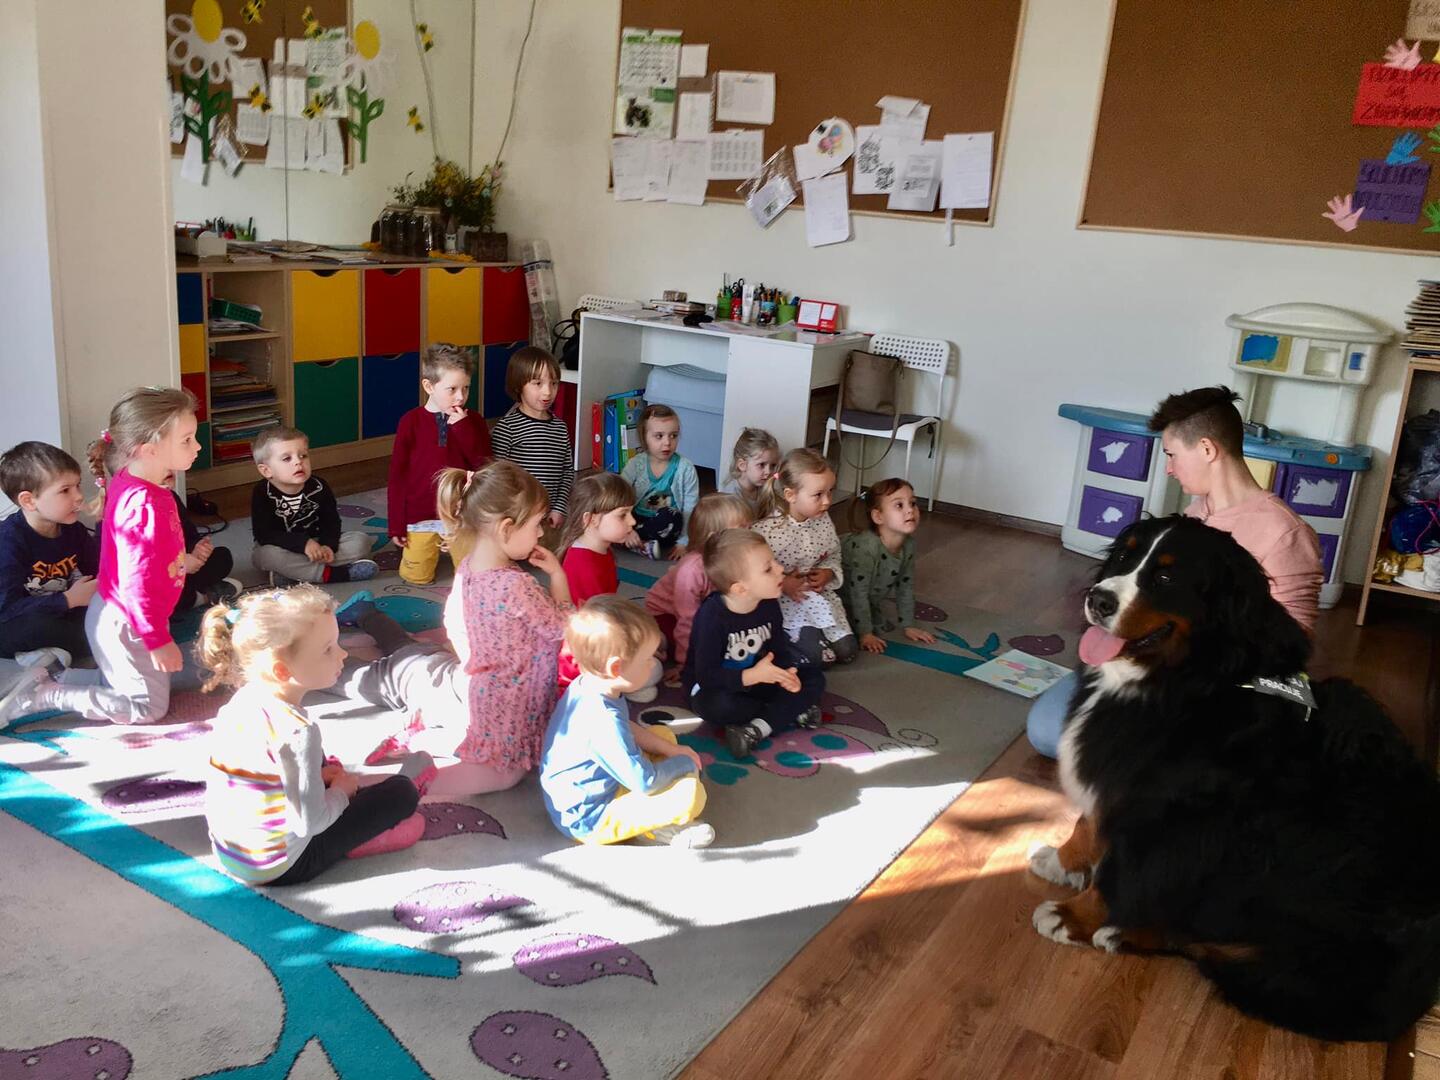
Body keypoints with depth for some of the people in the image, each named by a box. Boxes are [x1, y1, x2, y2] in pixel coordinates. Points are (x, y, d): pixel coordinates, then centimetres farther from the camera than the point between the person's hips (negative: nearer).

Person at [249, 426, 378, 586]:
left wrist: (328, 545, -26)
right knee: (268, 554, -38)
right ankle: (330, 573, -31)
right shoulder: (263, 493, -18)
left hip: (315, 545, 4)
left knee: (361, 540, -14)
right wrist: (303, 543, -35)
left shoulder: (318, 487, -9)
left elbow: (331, 521, -4)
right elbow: (264, 534, -24)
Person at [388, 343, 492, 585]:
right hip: (421, 516, -1)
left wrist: (463, 427, -19)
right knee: (417, 577, 7)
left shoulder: (473, 422, -1)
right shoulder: (411, 421, -7)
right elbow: (397, 474, -3)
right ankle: (432, 550, 38)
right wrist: (396, 524, -4)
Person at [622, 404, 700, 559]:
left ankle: (638, 544, -19)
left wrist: (682, 543, -14)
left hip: (666, 527, -2)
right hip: (638, 521, 2)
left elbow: (690, 510, -8)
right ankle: (646, 546, -24)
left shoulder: (685, 468, -7)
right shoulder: (635, 465, -4)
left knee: (671, 516, -36)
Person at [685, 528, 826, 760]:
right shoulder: (712, 615, -29)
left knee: (814, 678, -8)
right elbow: (706, 675, -30)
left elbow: (780, 648, -1)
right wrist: (752, 675, -40)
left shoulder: (769, 605, -10)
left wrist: (785, 672, -24)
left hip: (756, 678, 6)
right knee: (717, 705, -40)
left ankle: (758, 729, -24)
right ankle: (791, 712, -15)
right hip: (715, 685, -5)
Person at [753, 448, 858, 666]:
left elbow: (834, 557, 13)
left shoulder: (823, 521, -3)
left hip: (819, 594, 6)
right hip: (782, 600, -6)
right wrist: (782, 584, -25)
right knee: (822, 656, -16)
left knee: (847, 651, 0)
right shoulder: (766, 530, -24)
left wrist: (828, 573, -8)